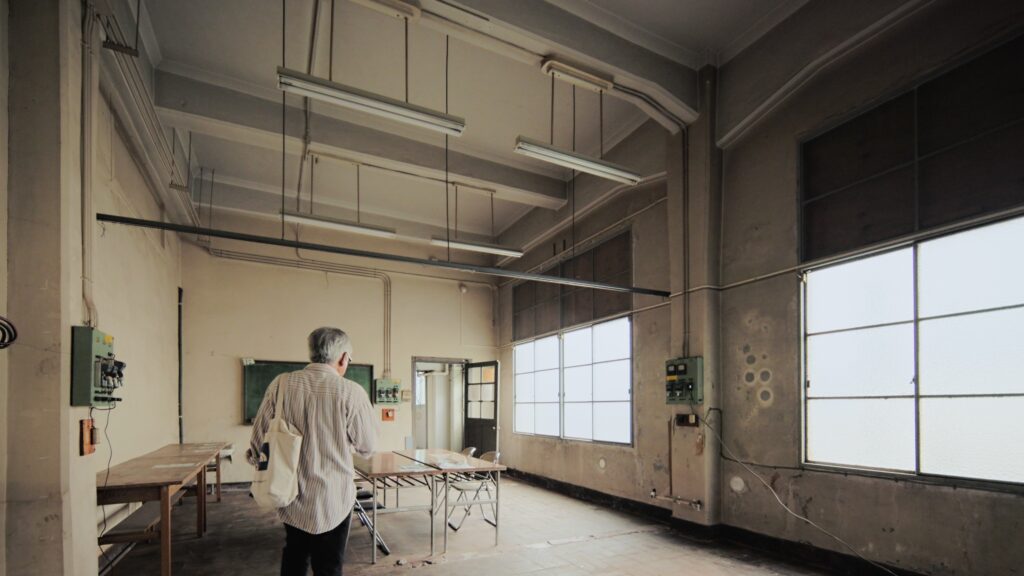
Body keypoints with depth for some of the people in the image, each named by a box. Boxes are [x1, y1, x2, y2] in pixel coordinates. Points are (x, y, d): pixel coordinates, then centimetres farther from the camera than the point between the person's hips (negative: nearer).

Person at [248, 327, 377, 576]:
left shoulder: (281, 384, -7)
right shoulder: (351, 392, -16)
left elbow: (259, 438, 2)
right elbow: (367, 446, -6)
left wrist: (256, 458, 22)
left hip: (291, 496, 4)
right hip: (332, 499, -4)